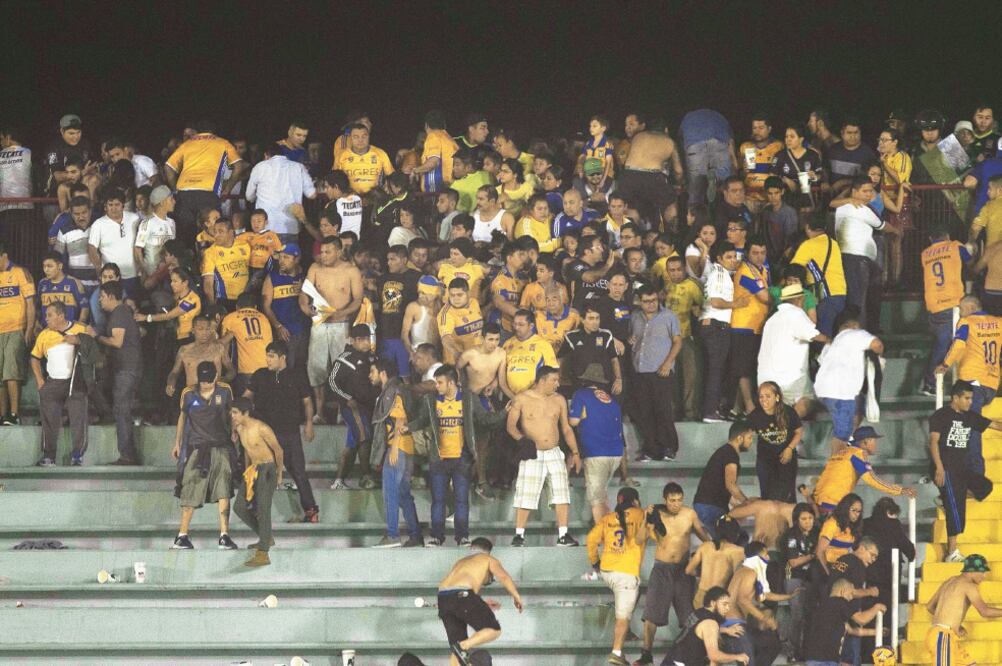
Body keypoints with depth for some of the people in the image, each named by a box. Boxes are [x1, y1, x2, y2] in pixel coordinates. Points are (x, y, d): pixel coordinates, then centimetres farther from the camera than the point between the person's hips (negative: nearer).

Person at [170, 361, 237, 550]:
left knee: (224, 492, -10)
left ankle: (224, 535, -11)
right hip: (196, 447, 0)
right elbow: (182, 416, 12)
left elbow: (232, 414, 13)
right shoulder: (189, 394, -2)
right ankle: (182, 535, 7)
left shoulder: (225, 391, 0)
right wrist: (177, 443, 16)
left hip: (220, 446, 0)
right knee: (189, 494, -1)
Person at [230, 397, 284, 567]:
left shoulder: (261, 428, -20)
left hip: (267, 469, -8)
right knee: (239, 507, 8)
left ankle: (263, 554, -15)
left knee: (262, 509, -13)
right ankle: (266, 538, 25)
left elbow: (278, 450, -10)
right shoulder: (239, 428, 3)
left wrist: (279, 475, -3)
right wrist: (246, 471, 22)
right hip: (253, 470, 8)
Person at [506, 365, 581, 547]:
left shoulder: (559, 400, 8)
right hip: (532, 455, -4)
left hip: (554, 453, 4)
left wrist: (575, 452, 9)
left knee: (562, 493, -4)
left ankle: (563, 535, -2)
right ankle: (519, 534, 3)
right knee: (525, 496, -5)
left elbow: (566, 428, 14)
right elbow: (511, 425, -4)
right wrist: (521, 439, -22)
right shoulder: (522, 399, -3)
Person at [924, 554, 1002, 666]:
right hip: (943, 638, -10)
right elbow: (984, 612, -21)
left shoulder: (949, 581, 20)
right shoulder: (969, 585, -8)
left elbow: (930, 607, 28)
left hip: (936, 635, 10)